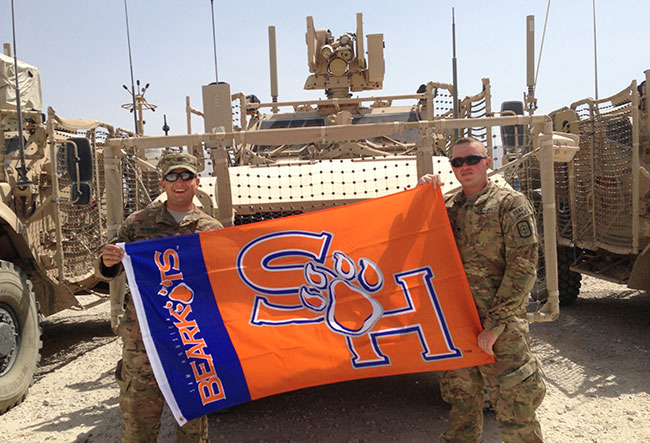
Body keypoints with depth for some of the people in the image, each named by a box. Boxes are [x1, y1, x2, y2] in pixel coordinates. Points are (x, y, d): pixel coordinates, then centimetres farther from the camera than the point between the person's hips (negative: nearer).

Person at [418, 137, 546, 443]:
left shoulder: (510, 204, -5)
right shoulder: (446, 207, 11)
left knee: (513, 411, 4)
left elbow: (522, 268, -11)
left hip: (500, 325, -5)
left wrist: (495, 324, -15)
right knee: (461, 401, 20)